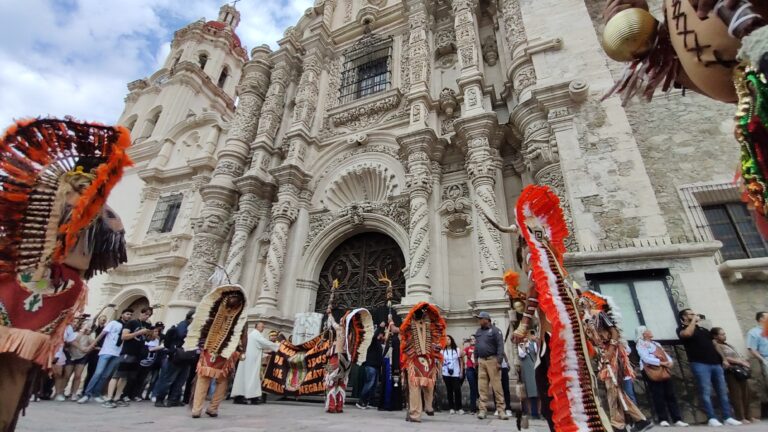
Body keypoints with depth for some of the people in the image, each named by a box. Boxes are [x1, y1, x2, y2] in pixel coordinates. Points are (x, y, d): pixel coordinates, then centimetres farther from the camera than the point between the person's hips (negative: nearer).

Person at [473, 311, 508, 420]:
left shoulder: (495, 330, -5)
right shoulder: (478, 332, 14)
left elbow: (500, 346, -10)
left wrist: (499, 361, -17)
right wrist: (475, 359, 14)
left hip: (492, 360, -5)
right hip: (481, 361, 5)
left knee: (497, 385, -3)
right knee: (482, 386, 5)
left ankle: (501, 410, 5)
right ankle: (482, 409, 10)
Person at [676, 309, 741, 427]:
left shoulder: (703, 329, 21)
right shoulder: (682, 329, 0)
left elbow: (714, 344, 25)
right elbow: (688, 334, -24)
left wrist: (723, 358, 13)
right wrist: (694, 320, -10)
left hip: (716, 363, 7)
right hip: (700, 364, -6)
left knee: (723, 391, 6)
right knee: (706, 392, -8)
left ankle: (728, 417, 12)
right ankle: (712, 418, -4)